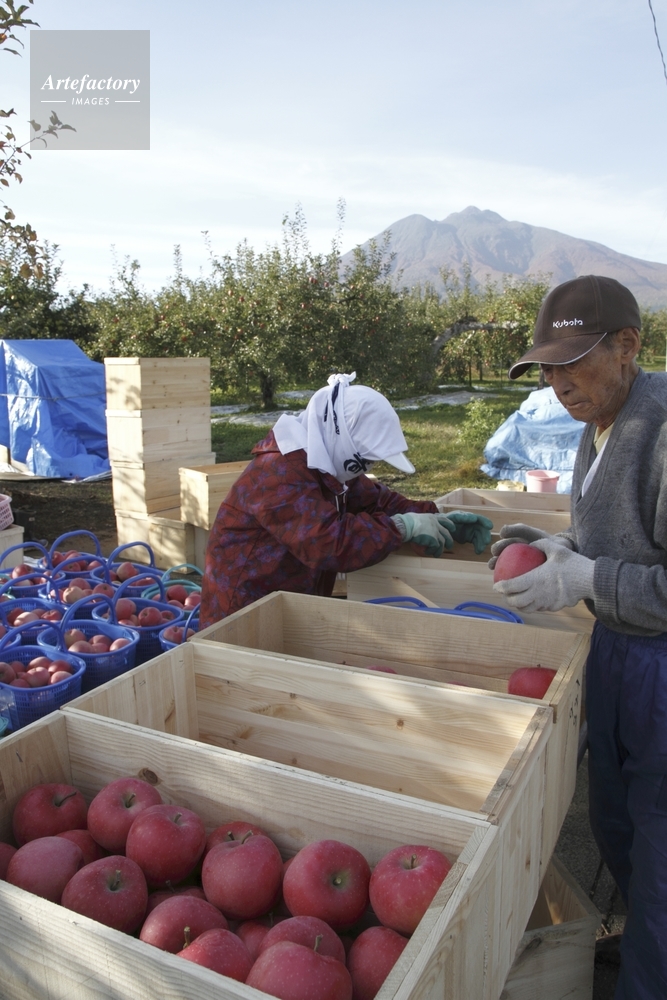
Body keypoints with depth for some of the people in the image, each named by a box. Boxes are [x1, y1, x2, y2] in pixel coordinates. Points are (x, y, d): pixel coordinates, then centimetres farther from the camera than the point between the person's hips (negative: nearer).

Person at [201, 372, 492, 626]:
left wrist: (436, 519, -4)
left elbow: (376, 500, 11)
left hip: (297, 608, 9)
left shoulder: (328, 464, 6)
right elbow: (329, 543, -33)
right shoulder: (279, 473, -24)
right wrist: (403, 526, -24)